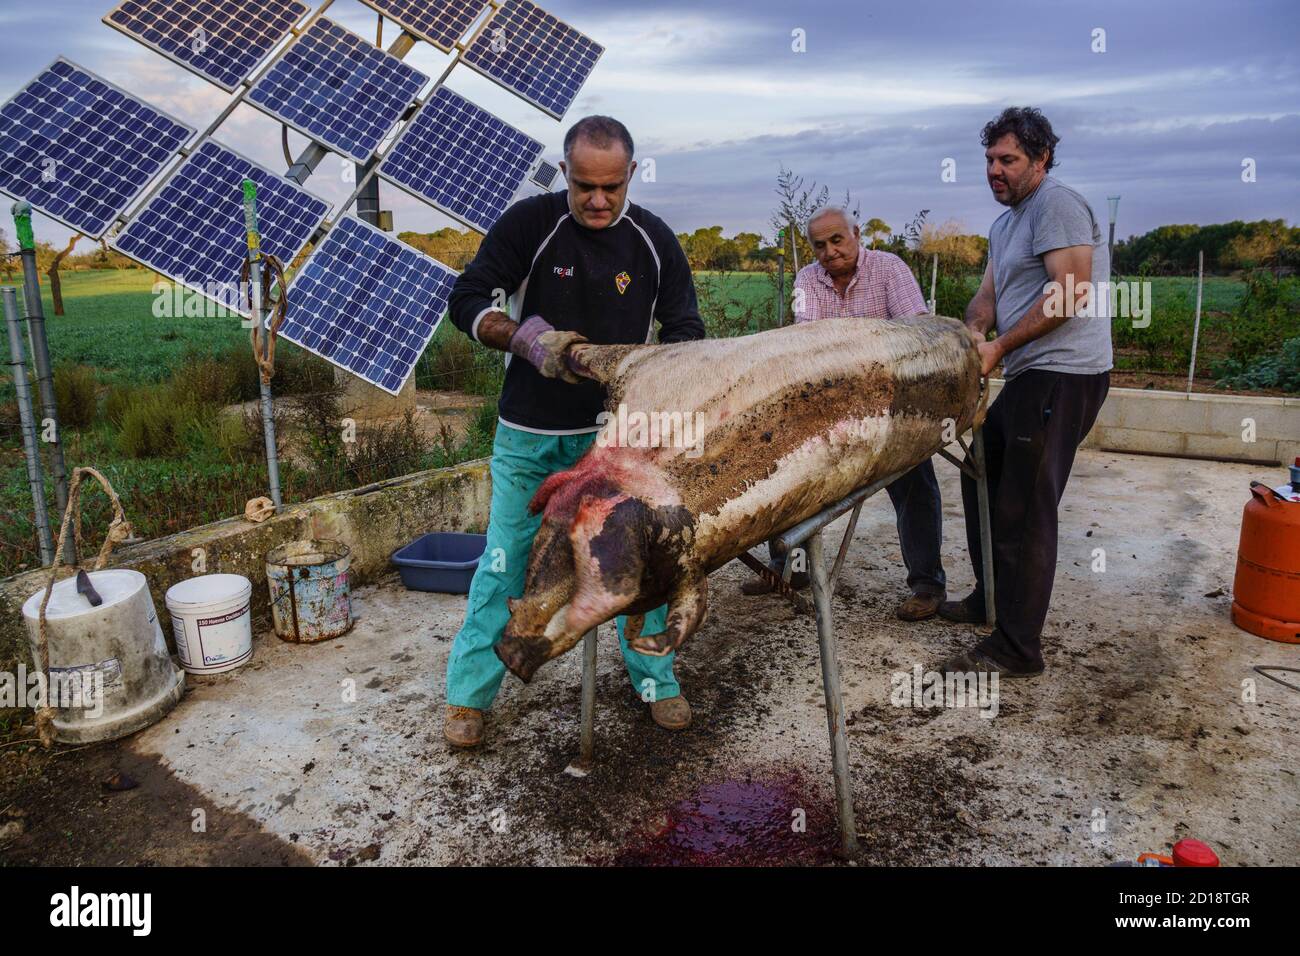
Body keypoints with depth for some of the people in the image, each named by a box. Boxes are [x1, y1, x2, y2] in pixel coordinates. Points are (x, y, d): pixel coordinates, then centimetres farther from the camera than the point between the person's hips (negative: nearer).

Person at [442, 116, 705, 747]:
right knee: (506, 560, 4)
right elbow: (466, 300, -7)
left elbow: (685, 330, 3)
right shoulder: (529, 222, -8)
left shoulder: (654, 240, -1)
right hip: (529, 434, -2)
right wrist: (527, 341, -25)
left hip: (618, 429, 2)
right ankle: (469, 692, 20)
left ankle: (655, 679, 26)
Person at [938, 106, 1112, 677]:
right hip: (1032, 377, 10)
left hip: (1062, 377, -10)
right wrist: (972, 332, -6)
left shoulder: (1056, 204, -9)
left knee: (1025, 510, -8)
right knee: (982, 472, 19)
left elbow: (1070, 294, -18)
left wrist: (999, 347, -15)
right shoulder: (1005, 225, 21)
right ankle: (990, 599, 33)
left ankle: (1016, 649, 0)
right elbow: (988, 295, 16)